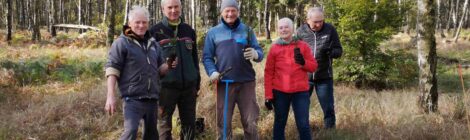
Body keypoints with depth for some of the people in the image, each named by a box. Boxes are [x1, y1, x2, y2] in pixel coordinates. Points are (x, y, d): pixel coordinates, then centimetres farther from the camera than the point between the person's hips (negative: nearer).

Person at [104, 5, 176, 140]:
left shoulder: (153, 43, 14)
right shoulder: (121, 43, -4)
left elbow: (160, 69, 19)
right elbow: (112, 70, -10)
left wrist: (169, 65, -4)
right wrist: (110, 96, -19)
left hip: (152, 98, 6)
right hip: (132, 98, -6)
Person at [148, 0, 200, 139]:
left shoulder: (189, 30, 12)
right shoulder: (155, 31, -2)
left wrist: (197, 83, 15)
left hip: (188, 86, 4)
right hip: (166, 86, -4)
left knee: (189, 123, 8)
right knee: (165, 124, 4)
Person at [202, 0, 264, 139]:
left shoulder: (247, 30, 9)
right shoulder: (213, 32, 7)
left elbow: (259, 52, 6)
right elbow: (207, 57, 7)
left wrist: (255, 54, -18)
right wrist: (212, 71, -12)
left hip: (246, 82, 0)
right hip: (224, 82, 0)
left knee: (250, 122, 4)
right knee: (223, 122, 7)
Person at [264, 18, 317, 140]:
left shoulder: (303, 46, 5)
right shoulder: (274, 48, 4)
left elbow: (313, 66, 5)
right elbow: (268, 72, 4)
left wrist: (303, 62, -17)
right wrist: (268, 95, 0)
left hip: (300, 92, 0)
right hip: (279, 92, 1)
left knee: (303, 125, 0)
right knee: (279, 123, 10)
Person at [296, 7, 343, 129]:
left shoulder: (330, 30, -4)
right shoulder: (301, 31, -4)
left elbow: (338, 51, -1)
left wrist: (330, 52, -23)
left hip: (324, 77, 0)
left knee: (328, 107, 7)